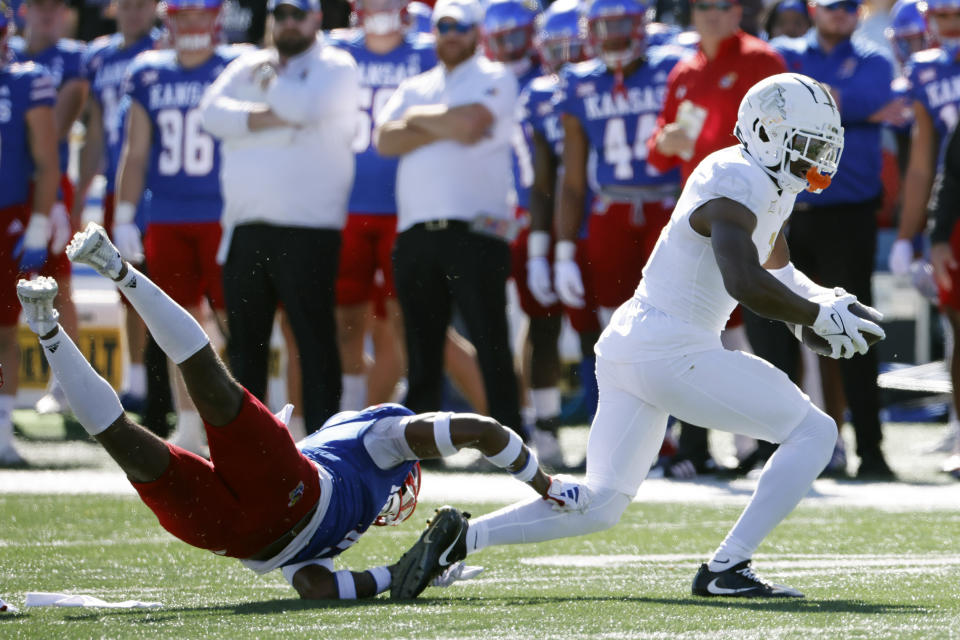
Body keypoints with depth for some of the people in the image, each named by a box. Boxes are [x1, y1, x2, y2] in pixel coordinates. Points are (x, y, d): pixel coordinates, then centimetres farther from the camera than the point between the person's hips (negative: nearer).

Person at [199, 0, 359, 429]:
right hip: (245, 226, 6)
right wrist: (272, 118, -11)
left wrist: (268, 80, -2)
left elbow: (308, 106, -19)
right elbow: (213, 111, 0)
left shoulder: (336, 68, 1)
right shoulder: (247, 66, 17)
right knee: (245, 341, 10)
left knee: (315, 337, -7)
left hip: (308, 228, -6)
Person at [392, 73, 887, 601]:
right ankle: (725, 569, -10)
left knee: (598, 506, 15)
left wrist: (820, 299, 9)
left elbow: (775, 270, 30)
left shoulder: (772, 184, 15)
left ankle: (458, 539, 10)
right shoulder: (737, 186, -17)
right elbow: (746, 283, -31)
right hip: (671, 353, -10)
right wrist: (820, 317, -20)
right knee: (813, 433, -6)